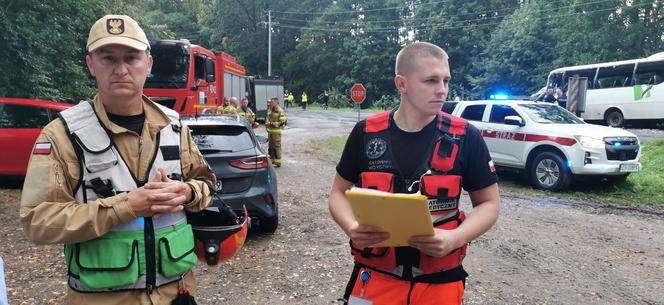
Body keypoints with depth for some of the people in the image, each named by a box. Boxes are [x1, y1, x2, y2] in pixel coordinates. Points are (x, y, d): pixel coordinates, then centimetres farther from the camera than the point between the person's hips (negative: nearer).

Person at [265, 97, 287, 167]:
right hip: (270, 131, 8)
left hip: (276, 131, -8)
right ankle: (272, 160, 26)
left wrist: (273, 124, -19)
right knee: (270, 146, 15)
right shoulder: (269, 110, 14)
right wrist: (267, 124, 9)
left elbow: (282, 122, -16)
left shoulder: (280, 111, -12)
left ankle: (278, 162, -1)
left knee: (277, 146, -6)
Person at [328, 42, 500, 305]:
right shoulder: (366, 133, -7)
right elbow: (339, 192, 4)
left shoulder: (465, 137, -9)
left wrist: (454, 238, -18)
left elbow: (489, 204, 0)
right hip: (375, 276, 0)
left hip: (440, 281, 0)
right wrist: (352, 228, -16)